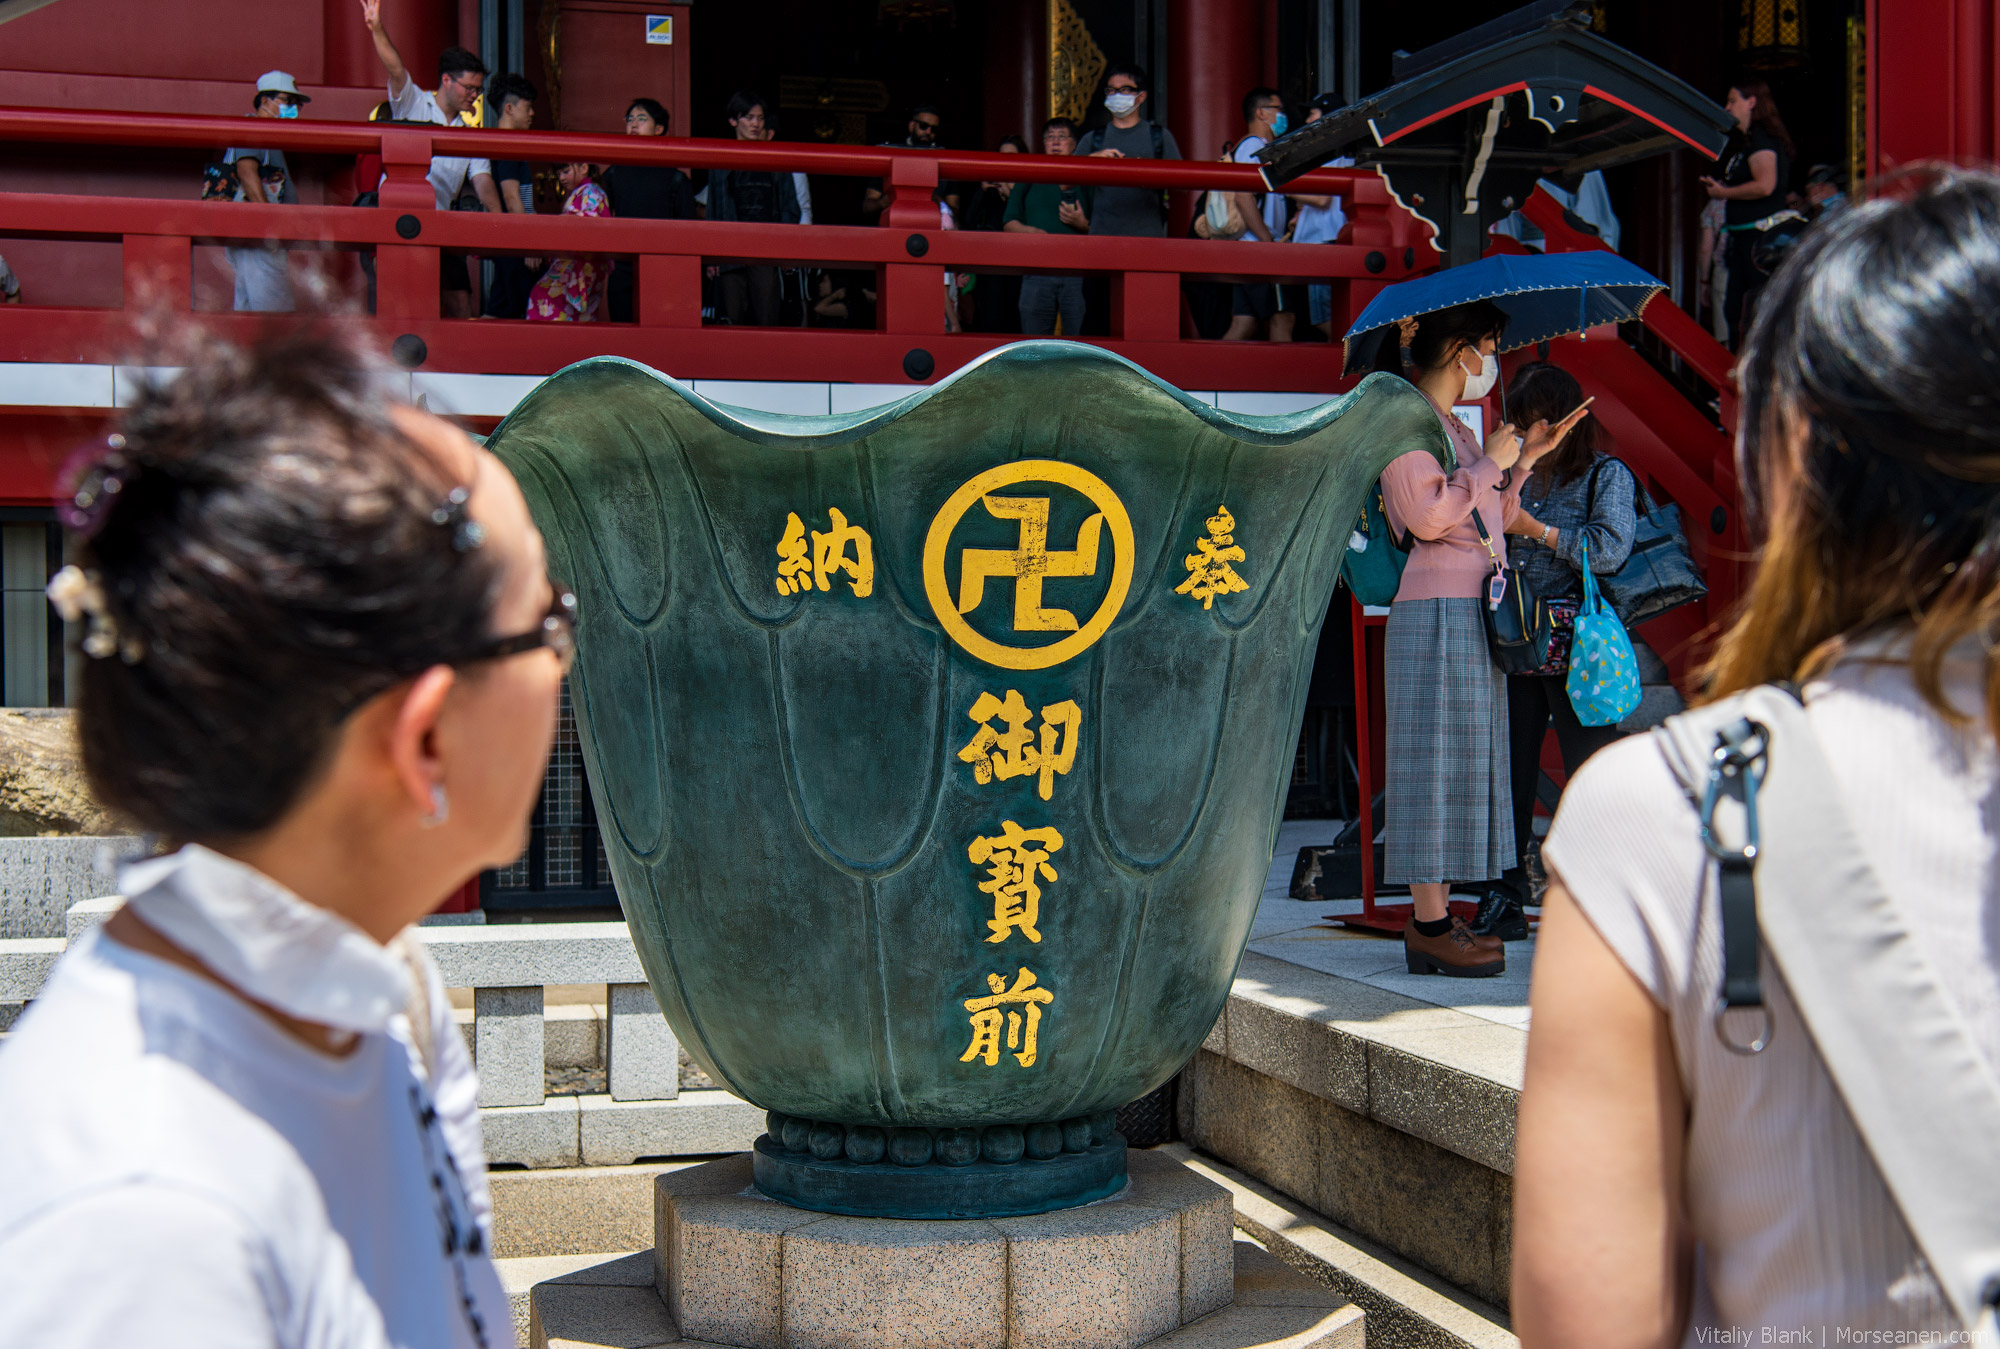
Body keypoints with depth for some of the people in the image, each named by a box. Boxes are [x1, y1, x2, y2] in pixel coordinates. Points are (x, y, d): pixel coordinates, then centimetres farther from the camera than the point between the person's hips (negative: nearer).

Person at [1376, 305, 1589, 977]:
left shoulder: (1455, 429, 22)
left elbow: (1491, 520, 24)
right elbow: (1427, 515, -19)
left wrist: (1525, 459, 17)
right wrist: (1490, 463, -8)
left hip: (1471, 617, 10)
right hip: (1436, 615, -10)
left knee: (1461, 766, 9)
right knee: (1436, 763, -9)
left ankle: (1436, 919, 12)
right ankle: (1429, 927, -6)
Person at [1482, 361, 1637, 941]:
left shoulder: (1607, 475, 4)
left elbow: (1611, 549, -11)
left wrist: (1534, 529, -9)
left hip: (1579, 648, -5)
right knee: (1507, 773, 4)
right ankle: (1504, 899, 11)